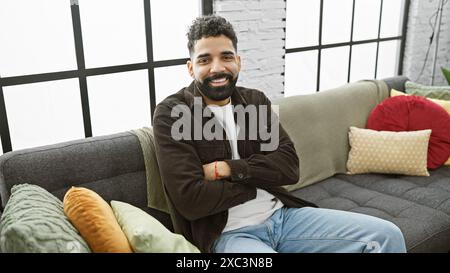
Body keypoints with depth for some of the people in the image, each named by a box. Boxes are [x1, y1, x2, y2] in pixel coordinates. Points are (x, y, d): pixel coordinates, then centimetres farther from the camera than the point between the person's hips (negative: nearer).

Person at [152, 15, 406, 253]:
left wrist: (229, 169, -15)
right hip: (228, 233, -5)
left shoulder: (256, 101, 8)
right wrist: (258, 181, -6)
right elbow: (189, 199, -18)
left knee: (387, 236, -4)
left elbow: (289, 166, -1)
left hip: (282, 214, 6)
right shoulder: (171, 114, -8)